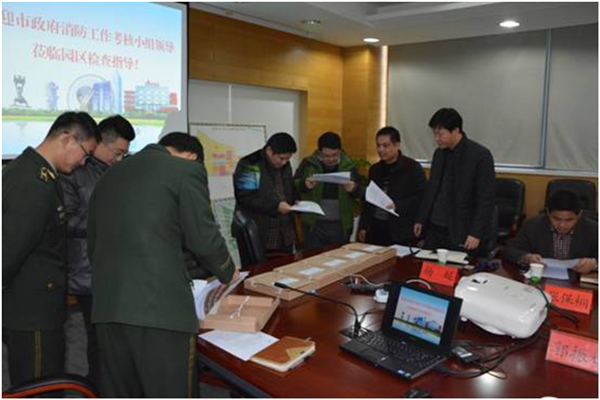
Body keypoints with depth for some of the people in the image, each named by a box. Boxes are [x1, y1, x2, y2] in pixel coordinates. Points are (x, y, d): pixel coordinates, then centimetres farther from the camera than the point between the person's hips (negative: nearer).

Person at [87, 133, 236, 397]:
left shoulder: (109, 175, 19)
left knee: (118, 393, 16)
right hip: (161, 303, -6)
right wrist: (228, 273, 14)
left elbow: (93, 243, 20)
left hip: (107, 305, 7)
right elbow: (203, 239, -5)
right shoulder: (187, 170, 0)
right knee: (172, 393, 4)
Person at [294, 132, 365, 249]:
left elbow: (362, 192, 3)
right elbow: (294, 185, -3)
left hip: (341, 225, 1)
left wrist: (354, 189, -19)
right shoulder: (308, 164, -1)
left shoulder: (349, 166, 2)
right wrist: (304, 184, -24)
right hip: (313, 224, -1)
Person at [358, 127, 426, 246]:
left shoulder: (412, 167, -3)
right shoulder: (375, 169, 14)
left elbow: (422, 197, -9)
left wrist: (397, 206, -21)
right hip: (375, 229, 5)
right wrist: (363, 226, 14)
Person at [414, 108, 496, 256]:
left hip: (463, 234, -6)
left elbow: (486, 198, -12)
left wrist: (476, 233, -16)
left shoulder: (481, 155, -11)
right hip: (434, 229, 6)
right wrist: (421, 220, 15)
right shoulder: (439, 153, 9)